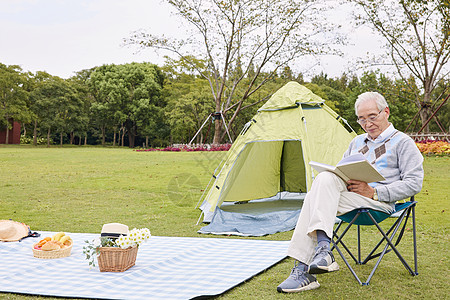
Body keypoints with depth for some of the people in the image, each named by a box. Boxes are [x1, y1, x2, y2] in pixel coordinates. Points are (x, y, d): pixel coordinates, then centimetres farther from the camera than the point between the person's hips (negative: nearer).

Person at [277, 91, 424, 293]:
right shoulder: (357, 142, 27)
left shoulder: (402, 142, 7)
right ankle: (303, 270, -34)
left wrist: (374, 192, -12)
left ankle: (323, 249, -35)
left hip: (379, 201, -6)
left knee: (325, 180, -29)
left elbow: (413, 184, -2)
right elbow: (340, 171, 28)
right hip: (346, 194, 6)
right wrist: (343, 183, 1)